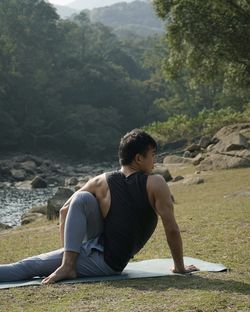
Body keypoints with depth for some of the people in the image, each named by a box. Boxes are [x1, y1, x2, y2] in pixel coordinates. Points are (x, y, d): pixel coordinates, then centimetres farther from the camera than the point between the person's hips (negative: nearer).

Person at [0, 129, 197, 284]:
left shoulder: (101, 182, -2)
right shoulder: (156, 184, -8)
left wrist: (67, 250, 16)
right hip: (114, 263, 2)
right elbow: (172, 230, -8)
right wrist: (179, 267, 5)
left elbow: (65, 211, 5)